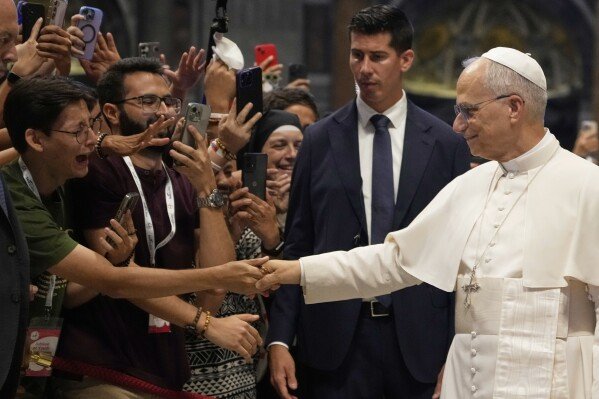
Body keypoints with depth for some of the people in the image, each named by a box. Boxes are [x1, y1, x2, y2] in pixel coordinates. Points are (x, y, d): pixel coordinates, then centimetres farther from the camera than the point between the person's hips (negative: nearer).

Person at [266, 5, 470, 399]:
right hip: (338, 339, 0)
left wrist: (456, 353, -1)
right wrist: (280, 340, -1)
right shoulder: (320, 141, 5)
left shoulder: (447, 145, 3)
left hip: (418, 339, 0)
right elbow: (297, 247, 6)